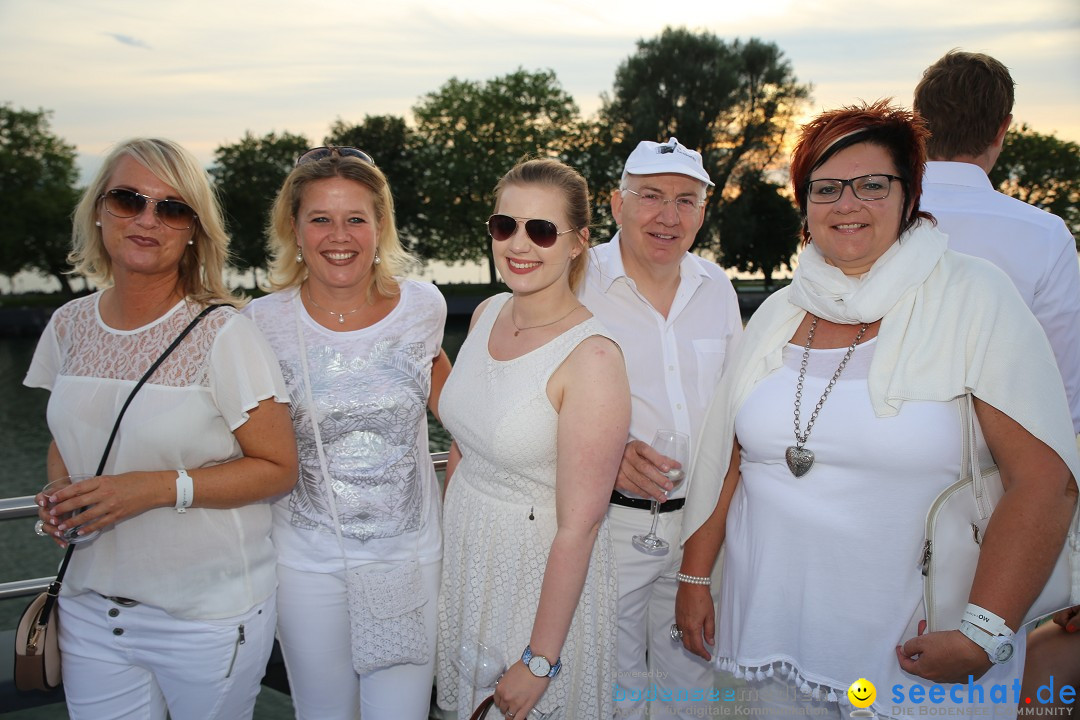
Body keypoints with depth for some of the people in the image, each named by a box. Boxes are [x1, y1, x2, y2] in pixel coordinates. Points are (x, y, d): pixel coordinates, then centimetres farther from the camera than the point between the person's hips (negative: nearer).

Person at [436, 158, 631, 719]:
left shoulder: (592, 358, -25)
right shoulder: (486, 315, -3)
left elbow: (578, 526, -22)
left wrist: (539, 661, -18)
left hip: (545, 568, -6)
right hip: (462, 544, 6)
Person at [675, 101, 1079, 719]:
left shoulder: (973, 297, -9)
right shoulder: (779, 314, 3)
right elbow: (723, 459, 7)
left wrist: (983, 636, -20)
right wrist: (693, 580, 7)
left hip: (910, 647, -3)